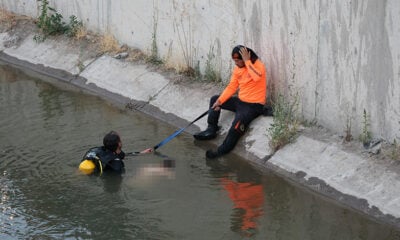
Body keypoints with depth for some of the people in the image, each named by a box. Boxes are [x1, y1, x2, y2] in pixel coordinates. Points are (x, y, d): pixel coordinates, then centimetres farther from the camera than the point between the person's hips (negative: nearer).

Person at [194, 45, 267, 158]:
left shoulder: (258, 65, -17)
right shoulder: (237, 69, 5)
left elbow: (257, 77, -40)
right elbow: (231, 87, 5)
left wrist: (247, 61, -31)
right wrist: (219, 101, -6)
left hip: (254, 105, -9)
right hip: (240, 101, 9)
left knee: (238, 124, -33)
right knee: (214, 99, 15)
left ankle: (223, 150, -22)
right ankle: (211, 130, 12)